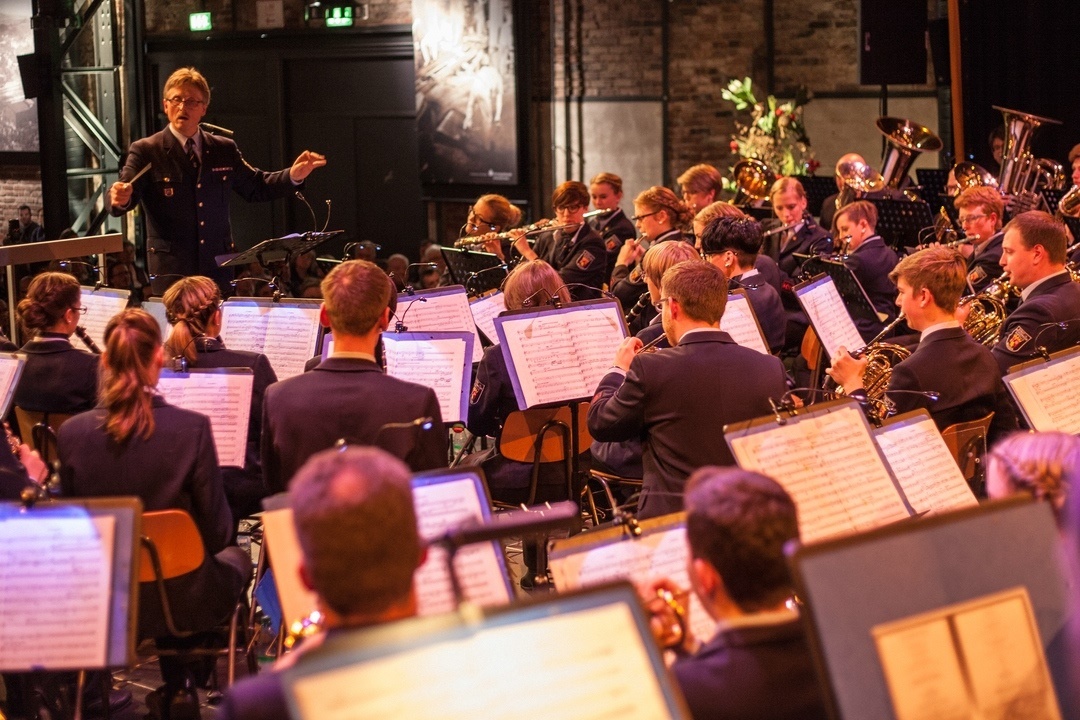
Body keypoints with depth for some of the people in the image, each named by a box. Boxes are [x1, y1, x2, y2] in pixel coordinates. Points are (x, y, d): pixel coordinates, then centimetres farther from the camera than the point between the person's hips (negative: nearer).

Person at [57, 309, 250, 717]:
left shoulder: (72, 434, -14)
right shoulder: (191, 429, -22)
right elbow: (217, 533, -13)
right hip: (182, 603, -3)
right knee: (236, 558, 32)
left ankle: (174, 687, 42)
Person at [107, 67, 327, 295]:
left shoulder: (224, 150, 11)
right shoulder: (145, 151, -1)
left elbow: (255, 187, 20)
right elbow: (125, 190, -11)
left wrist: (294, 175, 5)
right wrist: (120, 199, -35)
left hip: (218, 269, 3)